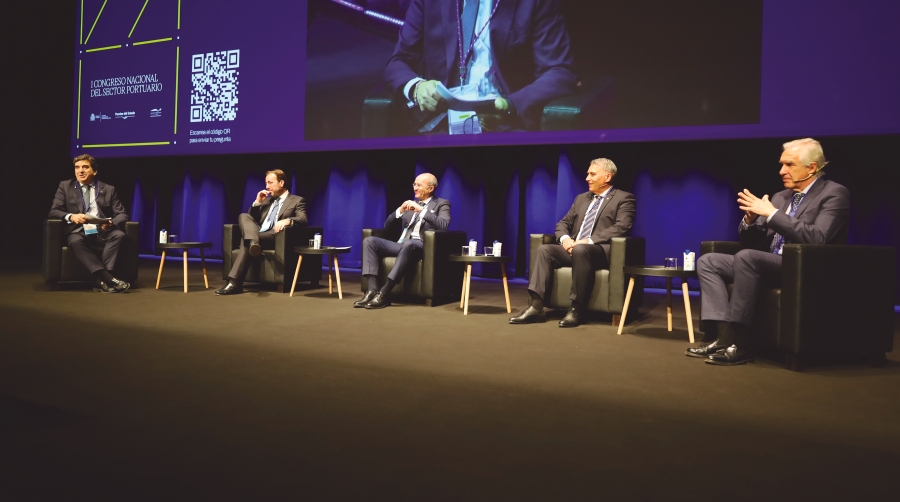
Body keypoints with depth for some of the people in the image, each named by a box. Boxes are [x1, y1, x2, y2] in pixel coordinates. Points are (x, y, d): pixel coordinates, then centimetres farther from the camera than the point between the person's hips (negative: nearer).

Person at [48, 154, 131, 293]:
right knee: (75, 241, -36)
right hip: (78, 232, -1)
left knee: (119, 234, -32)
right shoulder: (65, 186, 12)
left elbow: (122, 214, 7)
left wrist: (111, 222, -18)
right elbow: (53, 212, 4)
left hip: (102, 232, 1)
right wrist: (71, 216, -19)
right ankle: (106, 277, -45)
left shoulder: (108, 189, 13)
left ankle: (101, 280, -39)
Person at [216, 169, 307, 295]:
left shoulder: (297, 201, 10)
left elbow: (303, 220, -10)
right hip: (258, 235, 6)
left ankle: (235, 283, -44)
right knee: (243, 216, -23)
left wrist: (288, 220, -32)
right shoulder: (267, 200, 30)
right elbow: (252, 219, 26)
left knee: (246, 240, -32)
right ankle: (253, 242, -53)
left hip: (276, 238, -6)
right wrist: (257, 203, 10)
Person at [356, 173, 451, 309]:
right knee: (369, 240, -16)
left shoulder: (441, 204, 9)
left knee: (408, 244, -41)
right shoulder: (410, 204, 25)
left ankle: (384, 293, -38)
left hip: (422, 246, -6)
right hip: (401, 244, 6)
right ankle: (372, 289, -27)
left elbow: (443, 225, -12)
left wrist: (421, 209, -15)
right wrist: (400, 210, 3)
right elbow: (387, 225, 21)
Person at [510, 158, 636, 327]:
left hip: (602, 251, -6)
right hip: (574, 248, 7)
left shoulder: (624, 198, 2)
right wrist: (565, 238, -6)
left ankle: (578, 309, -30)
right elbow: (563, 223, 19)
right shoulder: (581, 198, 22)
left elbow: (621, 228, -13)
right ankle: (536, 307, -27)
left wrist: (589, 241, -22)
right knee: (545, 249, -18)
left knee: (580, 250, -38)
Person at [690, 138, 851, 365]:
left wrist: (772, 213, -20)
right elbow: (752, 243, 17)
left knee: (746, 257, -33)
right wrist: (750, 220, -5)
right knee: (708, 261, -6)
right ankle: (724, 335, -19)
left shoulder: (834, 194, -4)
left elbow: (817, 238, -21)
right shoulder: (780, 197, 17)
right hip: (769, 265, 8)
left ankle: (739, 342, -27)